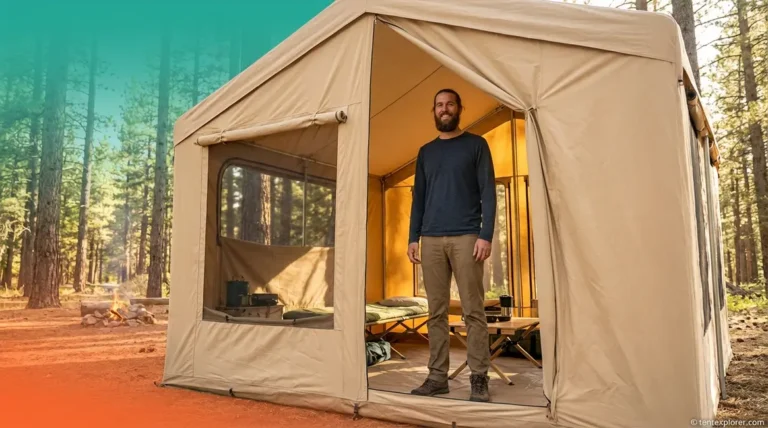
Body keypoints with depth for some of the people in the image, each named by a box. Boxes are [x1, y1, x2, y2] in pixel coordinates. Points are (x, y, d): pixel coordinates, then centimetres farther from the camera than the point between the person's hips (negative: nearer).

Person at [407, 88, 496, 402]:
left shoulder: (476, 145, 7)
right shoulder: (426, 152, 18)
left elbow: (488, 192, 0)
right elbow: (418, 198, 17)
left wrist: (486, 235, -10)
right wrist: (413, 238, 8)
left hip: (466, 238, -3)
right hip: (431, 240, 4)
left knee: (473, 311, -3)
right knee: (436, 312, 5)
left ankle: (478, 379, 6)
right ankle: (437, 376, 12)